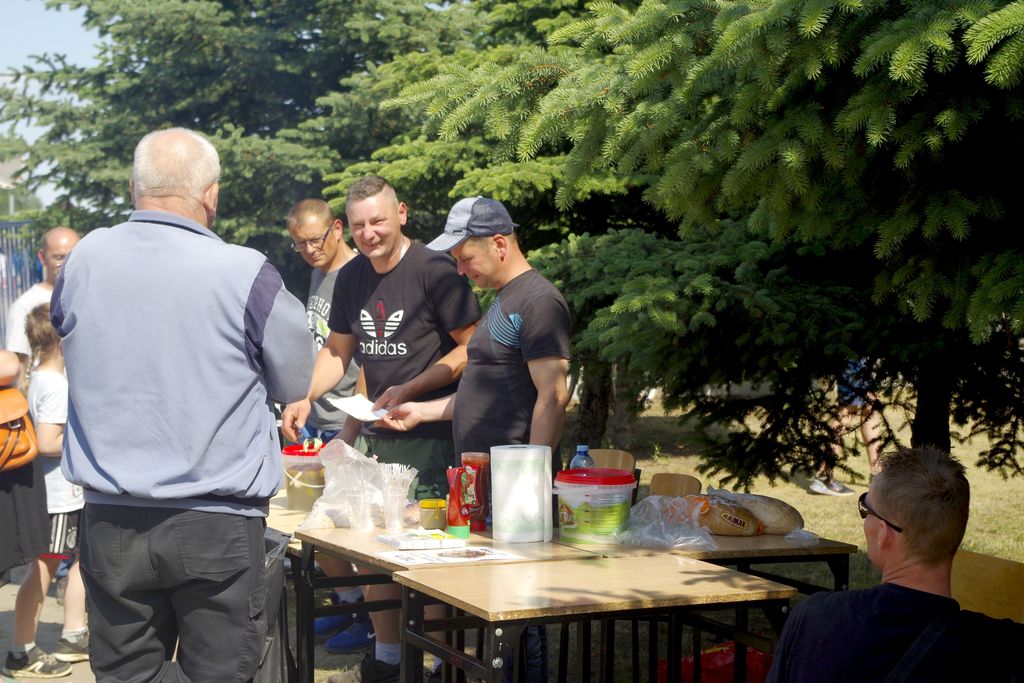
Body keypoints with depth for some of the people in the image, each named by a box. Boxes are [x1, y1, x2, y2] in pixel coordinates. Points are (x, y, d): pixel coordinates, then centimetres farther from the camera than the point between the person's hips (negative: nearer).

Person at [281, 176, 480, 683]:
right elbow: (337, 351, 22)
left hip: (430, 434, -7)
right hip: (375, 431, 7)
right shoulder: (351, 277, 11)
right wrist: (304, 399, 6)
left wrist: (407, 390, -16)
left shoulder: (434, 271, -10)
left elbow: (470, 348, -11)